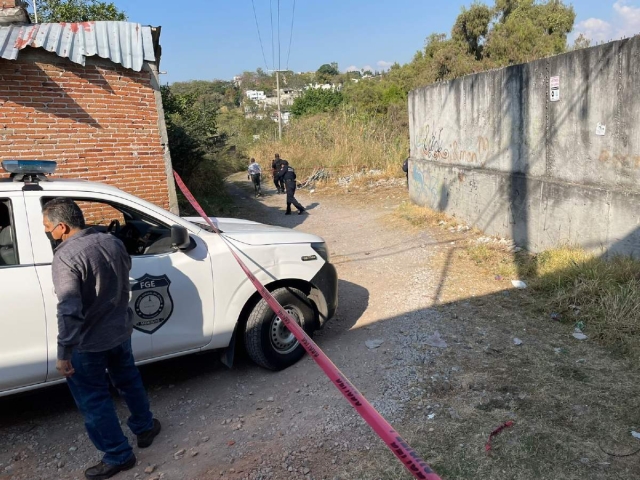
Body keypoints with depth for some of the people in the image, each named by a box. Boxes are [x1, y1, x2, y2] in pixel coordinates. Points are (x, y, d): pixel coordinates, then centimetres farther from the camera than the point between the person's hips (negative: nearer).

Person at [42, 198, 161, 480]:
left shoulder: (65, 257, -24)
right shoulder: (113, 242, -2)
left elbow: (69, 311, -28)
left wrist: (63, 353, -22)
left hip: (88, 343, -7)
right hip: (120, 331, 7)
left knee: (93, 401, 10)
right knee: (129, 382, 25)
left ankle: (118, 456, 22)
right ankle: (145, 428, 42)